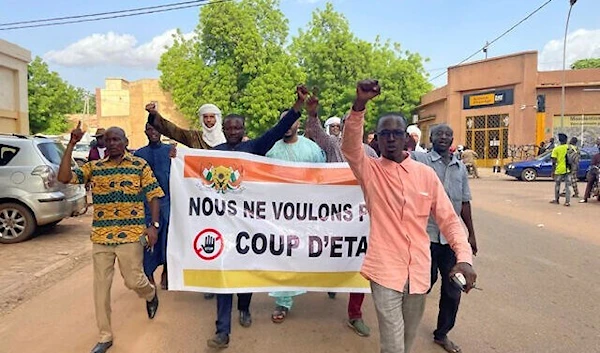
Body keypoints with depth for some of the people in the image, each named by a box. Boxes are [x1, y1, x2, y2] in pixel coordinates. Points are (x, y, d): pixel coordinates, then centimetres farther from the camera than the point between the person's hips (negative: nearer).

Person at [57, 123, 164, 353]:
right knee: (101, 287, 7)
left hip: (131, 234, -3)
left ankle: (151, 294, 38)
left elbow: (153, 196, -1)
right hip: (101, 235, 3)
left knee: (133, 280, 1)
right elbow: (64, 177, -6)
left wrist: (154, 225, -10)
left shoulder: (140, 165, 0)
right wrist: (71, 145, -9)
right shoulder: (93, 167, 7)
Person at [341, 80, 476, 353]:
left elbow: (448, 219, 2)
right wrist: (359, 104, -38)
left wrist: (464, 256, -12)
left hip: (419, 271, 3)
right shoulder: (370, 170, -4)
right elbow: (350, 146, -24)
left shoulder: (426, 174, 2)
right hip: (386, 269, -3)